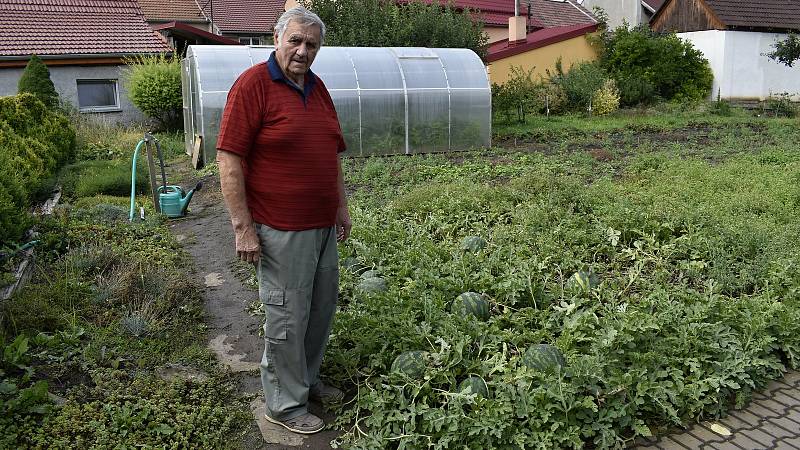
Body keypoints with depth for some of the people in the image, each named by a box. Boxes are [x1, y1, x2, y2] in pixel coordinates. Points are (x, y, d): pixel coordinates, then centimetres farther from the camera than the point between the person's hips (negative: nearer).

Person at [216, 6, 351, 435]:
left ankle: (307, 379, 36)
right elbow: (229, 159, -15)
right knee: (287, 316, 2)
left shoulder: (317, 87, 12)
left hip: (323, 224, 8)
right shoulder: (252, 84, -12)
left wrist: (341, 205, 17)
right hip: (282, 229, -8)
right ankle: (285, 404, 19)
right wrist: (243, 227, -18)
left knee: (321, 308, 16)